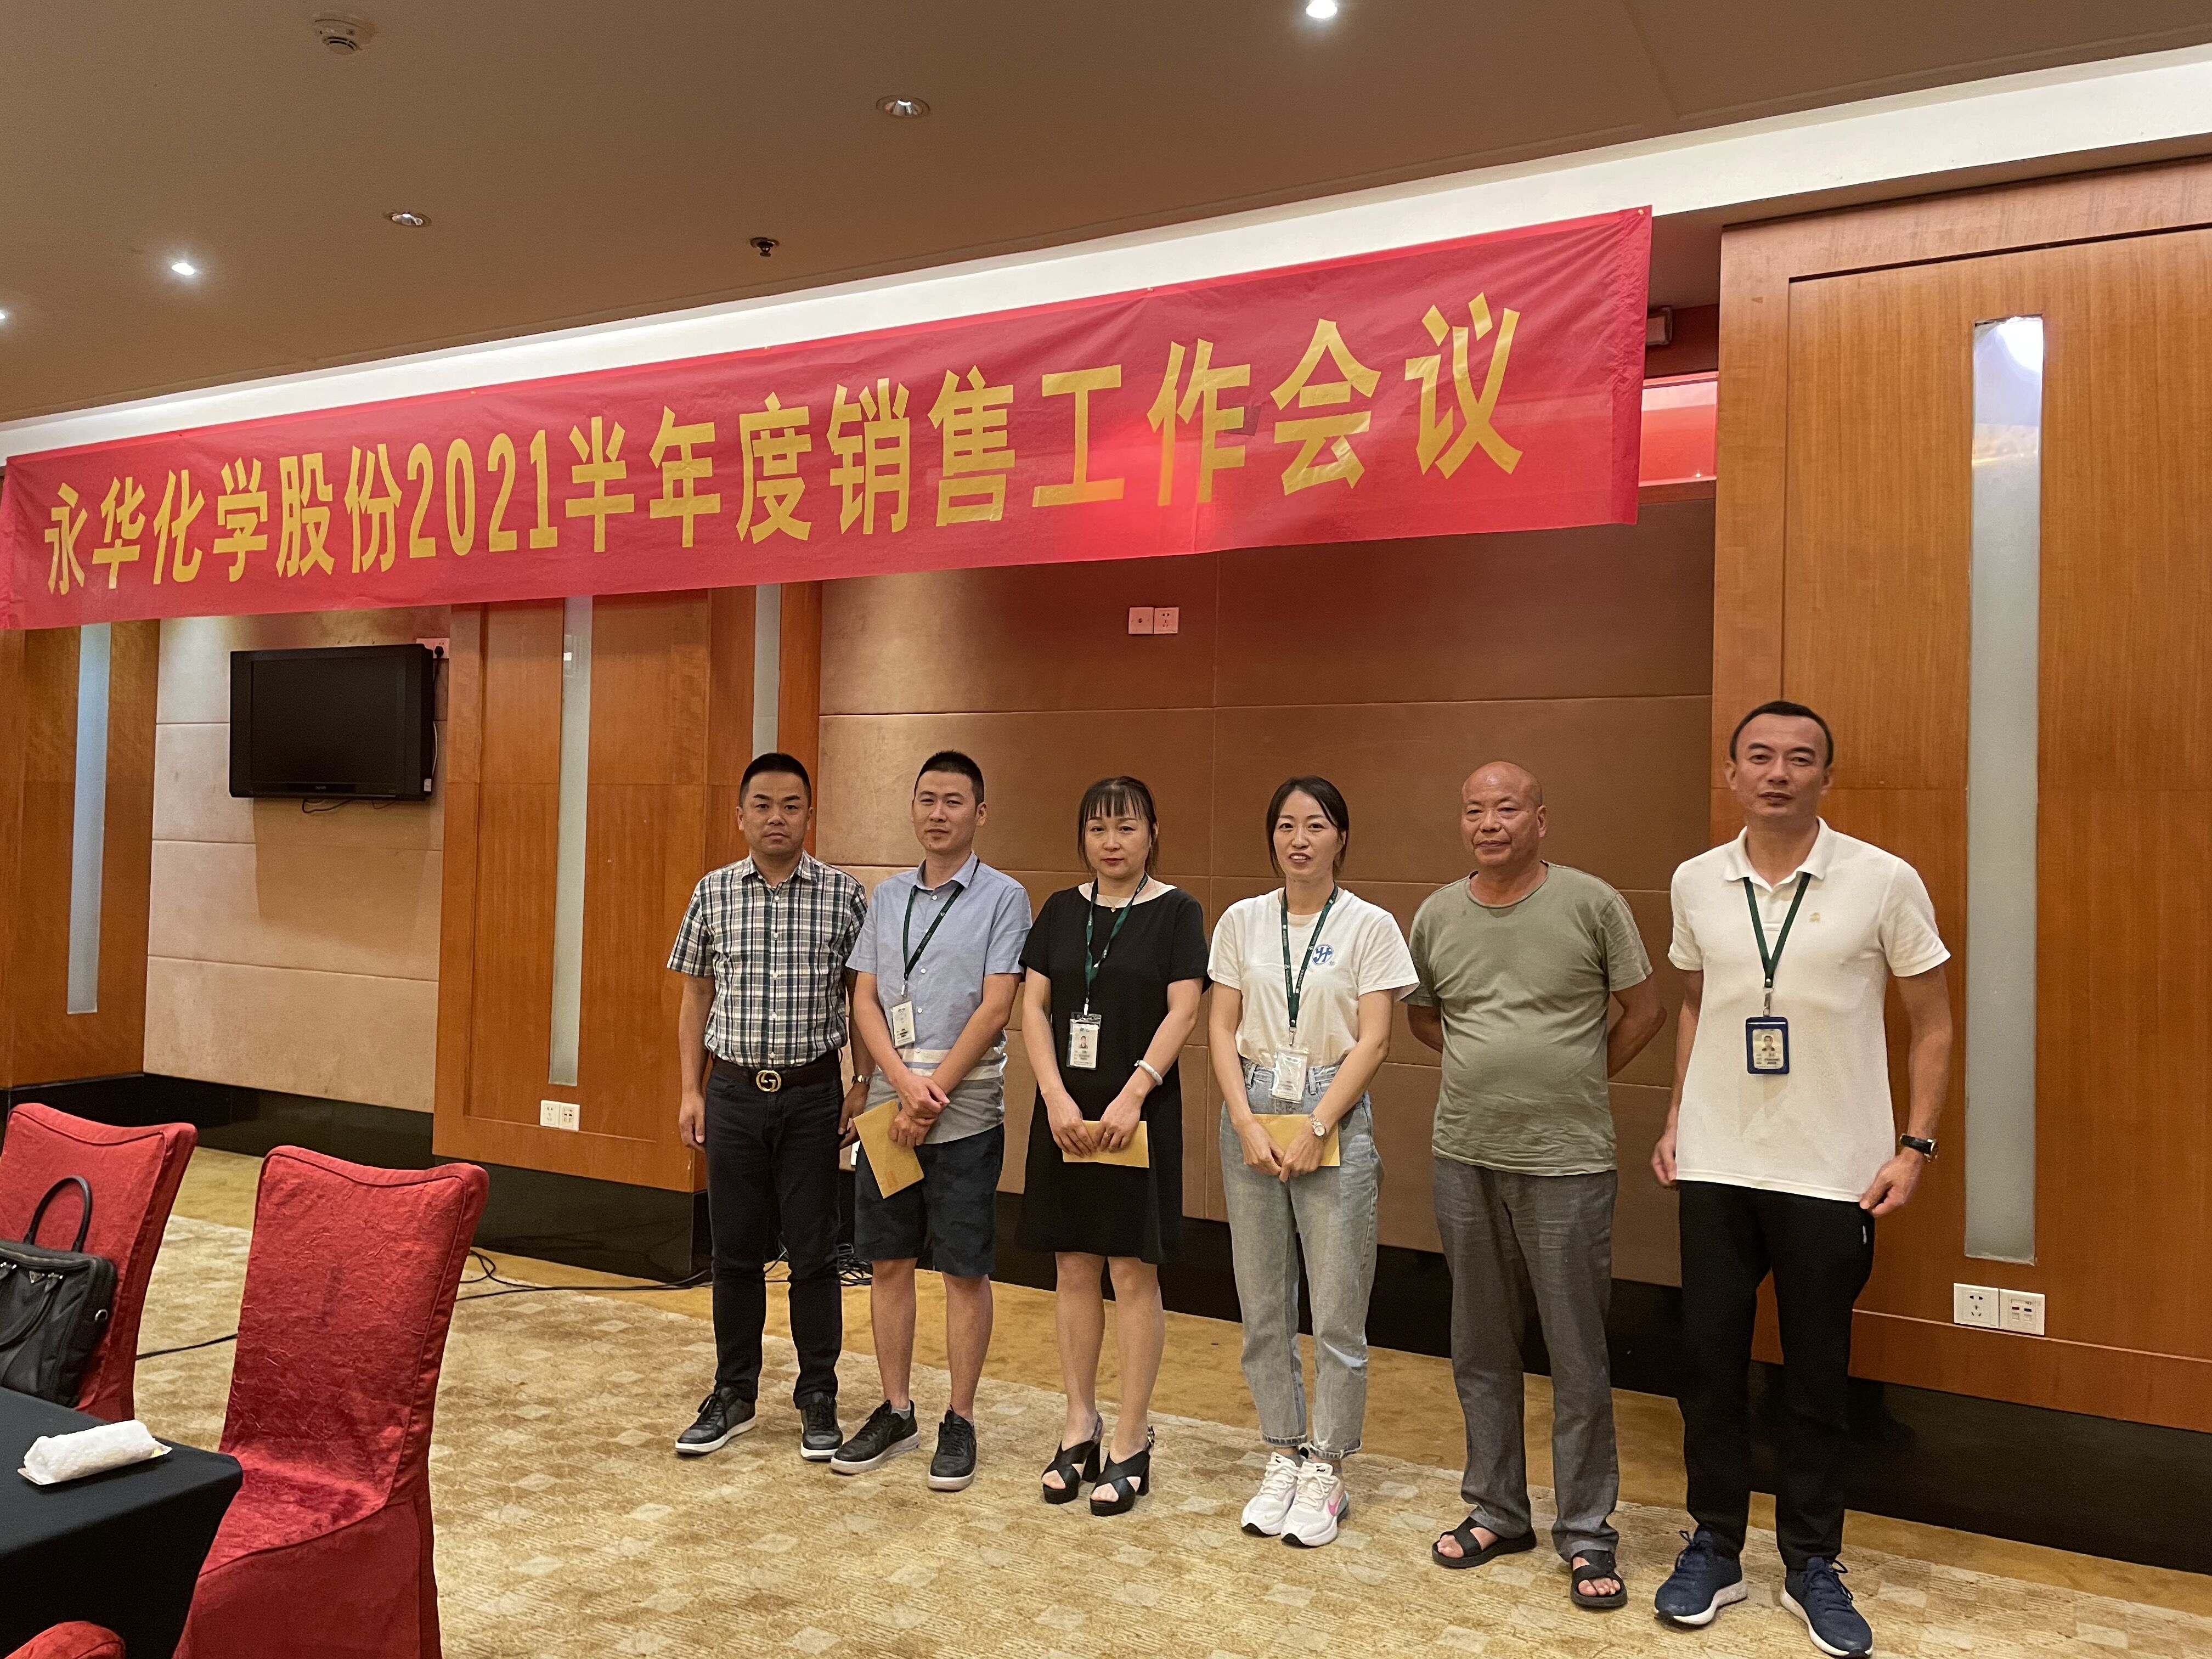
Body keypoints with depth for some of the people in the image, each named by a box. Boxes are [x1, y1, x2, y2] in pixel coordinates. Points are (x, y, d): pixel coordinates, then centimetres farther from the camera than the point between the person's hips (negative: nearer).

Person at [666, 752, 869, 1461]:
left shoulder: (844, 895, -2)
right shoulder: (713, 893, 3)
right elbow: (696, 997, 9)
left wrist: (863, 1083, -3)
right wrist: (691, 1090, 5)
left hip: (812, 1092, -2)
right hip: (733, 1091, 2)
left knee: (812, 1253, 6)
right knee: (735, 1251, 11)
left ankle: (818, 1398, 21)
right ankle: (733, 1395, 26)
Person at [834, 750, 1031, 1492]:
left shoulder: (1003, 897, -4)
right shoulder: (888, 897, 10)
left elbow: (994, 1009, -11)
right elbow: (864, 1000, 5)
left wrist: (933, 1094, -13)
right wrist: (903, 1084, -10)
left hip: (965, 1113, -4)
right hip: (887, 1106, 5)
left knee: (965, 1269, 4)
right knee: (888, 1262, 11)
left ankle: (960, 1421, 17)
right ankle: (895, 1412, 25)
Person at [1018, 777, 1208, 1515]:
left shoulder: (1176, 912, -2)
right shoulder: (1062, 910, 8)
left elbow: (1183, 1010, -10)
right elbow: (1033, 1007, 4)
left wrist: (1133, 1096, -19)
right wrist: (1057, 1097, -9)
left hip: (1138, 1113, -4)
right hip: (1064, 1111, 4)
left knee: (1133, 1271, 2)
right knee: (1074, 1267, 10)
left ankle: (1132, 1442, 14)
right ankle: (1080, 1430, 22)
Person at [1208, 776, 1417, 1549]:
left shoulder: (1369, 925, -2)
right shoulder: (1242, 920, 6)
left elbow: (1373, 1040, -6)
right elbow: (1222, 1028, 5)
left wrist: (1316, 1128, -13)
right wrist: (1246, 1122, -7)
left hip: (1335, 1114, -3)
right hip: (1252, 1111, 3)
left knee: (1336, 1310, 1)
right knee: (1262, 1304, 9)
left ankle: (1325, 1472, 17)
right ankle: (1282, 1456, 25)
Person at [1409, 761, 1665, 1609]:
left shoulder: (1591, 903, -7)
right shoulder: (1437, 915, 4)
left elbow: (1645, 1010, 1)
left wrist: (1578, 1081, 3)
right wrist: (1488, 1071, 8)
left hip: (1567, 1163, -4)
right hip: (1465, 1158, 4)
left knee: (1578, 1359, 5)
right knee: (1481, 1349, 15)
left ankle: (1586, 1532, 20)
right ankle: (1495, 1510, 31)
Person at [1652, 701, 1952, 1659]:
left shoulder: (1884, 882, -7)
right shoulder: (1696, 882, 2)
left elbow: (1932, 1026, 0)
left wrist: (1915, 1148, -7)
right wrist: (1675, 1122, 9)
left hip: (1833, 1175, -2)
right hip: (1716, 1167, 3)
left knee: (1817, 1375, 9)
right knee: (1709, 1360, 9)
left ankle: (1812, 1564, 27)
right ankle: (1714, 1548, 27)